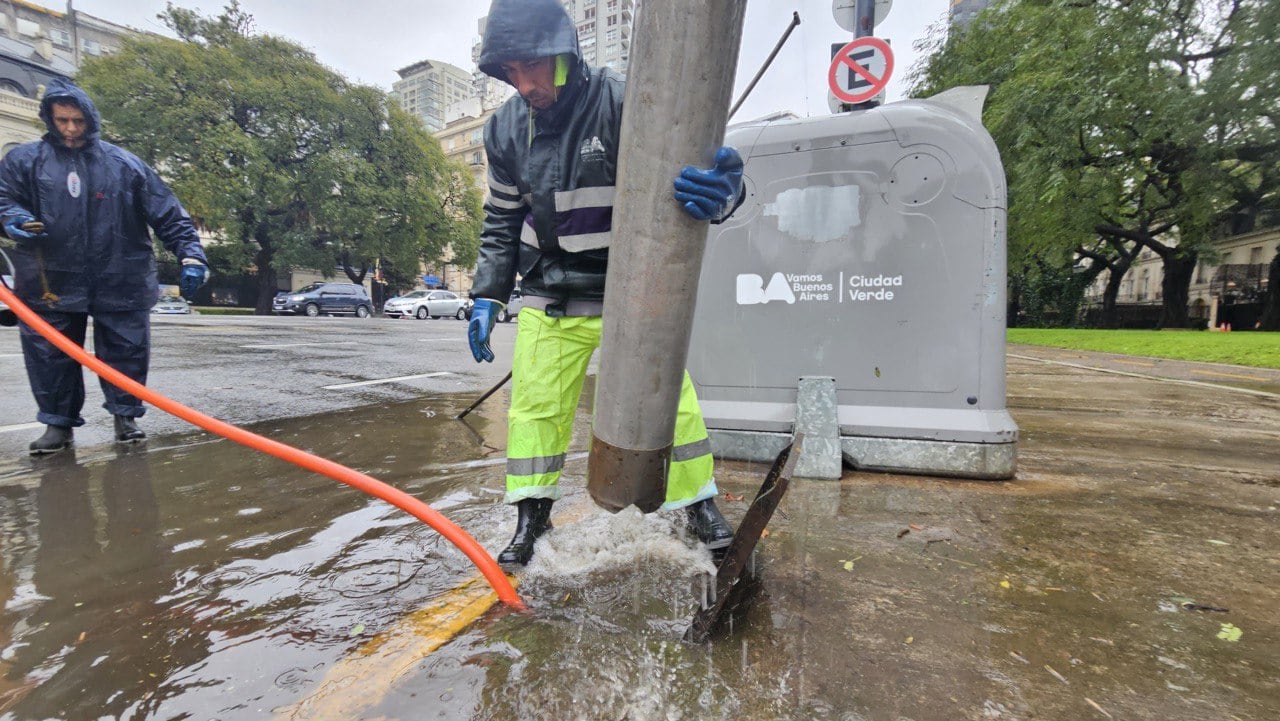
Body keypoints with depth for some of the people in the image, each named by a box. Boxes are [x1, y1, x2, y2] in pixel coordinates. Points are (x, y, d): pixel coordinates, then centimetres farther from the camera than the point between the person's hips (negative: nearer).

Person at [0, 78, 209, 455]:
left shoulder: (125, 164, 5)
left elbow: (168, 214, 1)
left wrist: (190, 253, -10)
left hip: (121, 282, -1)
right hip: (51, 283, 2)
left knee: (126, 352, 4)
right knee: (50, 355, 6)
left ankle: (126, 415, 20)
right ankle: (58, 422, 20)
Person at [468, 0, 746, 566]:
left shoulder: (620, 104, -15)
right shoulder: (504, 129, 0)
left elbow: (684, 172, -20)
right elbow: (502, 221, 11)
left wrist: (720, 192, -45)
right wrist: (487, 296, 6)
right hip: (548, 298, 4)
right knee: (535, 403, 5)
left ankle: (700, 505, 20)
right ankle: (532, 518, 24)